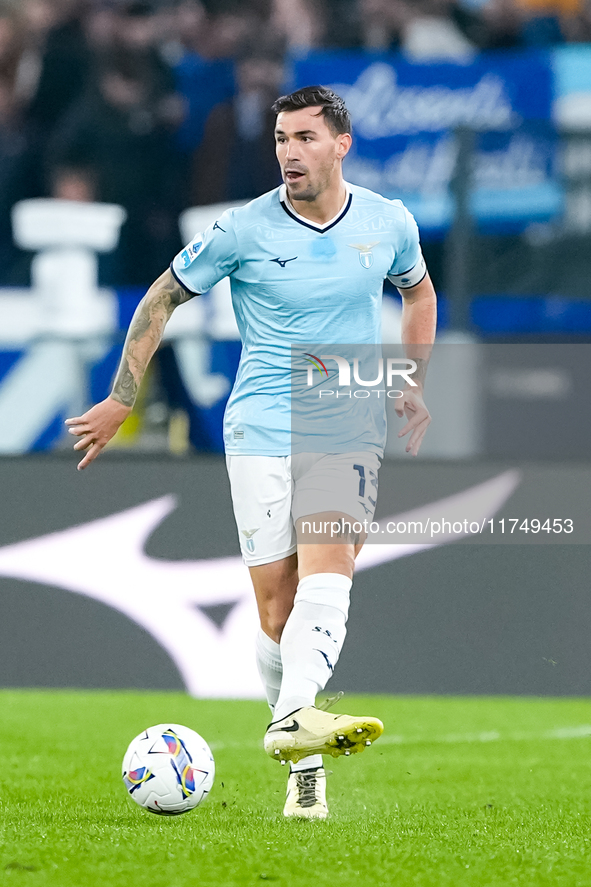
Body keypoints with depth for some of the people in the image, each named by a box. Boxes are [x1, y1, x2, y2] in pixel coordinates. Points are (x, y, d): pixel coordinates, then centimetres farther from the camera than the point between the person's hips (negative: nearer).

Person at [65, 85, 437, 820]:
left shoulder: (388, 224, 3)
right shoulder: (242, 230, -4)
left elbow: (417, 291, 25)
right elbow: (160, 301, 8)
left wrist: (415, 385, 14)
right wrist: (120, 401, 9)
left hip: (350, 429, 1)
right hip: (260, 430, -1)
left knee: (326, 567, -24)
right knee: (276, 605, -4)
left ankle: (295, 717, -42)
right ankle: (304, 770, 7)